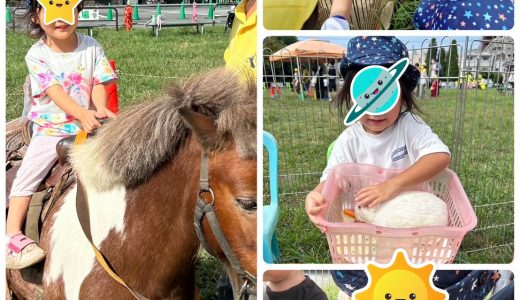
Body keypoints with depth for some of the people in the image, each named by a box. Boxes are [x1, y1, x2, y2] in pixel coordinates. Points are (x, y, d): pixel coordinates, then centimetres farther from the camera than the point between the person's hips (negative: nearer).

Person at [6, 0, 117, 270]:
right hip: (50, 130, -2)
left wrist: (100, 110, -25)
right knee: (27, 176, -14)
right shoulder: (37, 55, -8)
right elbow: (55, 92, -19)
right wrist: (82, 114, -35)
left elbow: (98, 84, -3)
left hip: (89, 127, 2)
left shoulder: (91, 47, 1)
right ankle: (12, 236, -12)